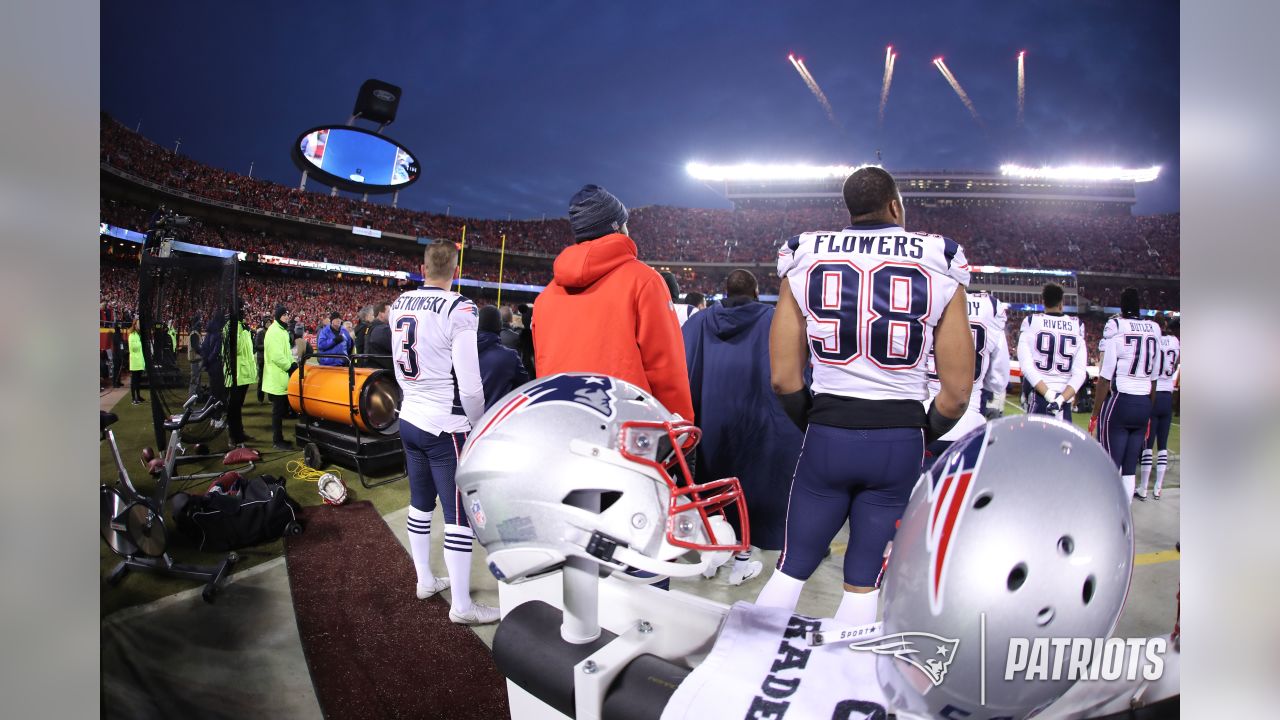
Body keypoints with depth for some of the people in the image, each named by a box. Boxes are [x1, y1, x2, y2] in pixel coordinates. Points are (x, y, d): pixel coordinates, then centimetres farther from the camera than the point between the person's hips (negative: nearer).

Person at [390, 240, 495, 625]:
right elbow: (469, 383, -18)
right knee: (460, 515, 1)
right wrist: (476, 423, -3)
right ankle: (462, 605, 9)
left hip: (409, 420, 8)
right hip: (446, 427, -7)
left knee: (421, 503, 20)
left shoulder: (399, 305, 4)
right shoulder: (458, 310, -18)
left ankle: (425, 579, 35)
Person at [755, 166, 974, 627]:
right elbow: (957, 391, -1)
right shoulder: (939, 263, 0)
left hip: (828, 434, 0)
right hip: (901, 440, 0)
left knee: (792, 567, 16)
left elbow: (783, 377, -2)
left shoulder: (806, 257, 1)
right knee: (863, 581, 14)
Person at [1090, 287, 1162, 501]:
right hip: (1144, 404, 5)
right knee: (1130, 468, 11)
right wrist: (1148, 412, 20)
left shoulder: (1115, 326, -9)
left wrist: (1095, 413, -5)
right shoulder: (1154, 330, 7)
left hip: (1119, 403, -5)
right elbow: (1153, 379, 11)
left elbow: (1106, 377, -10)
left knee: (1112, 467, -1)